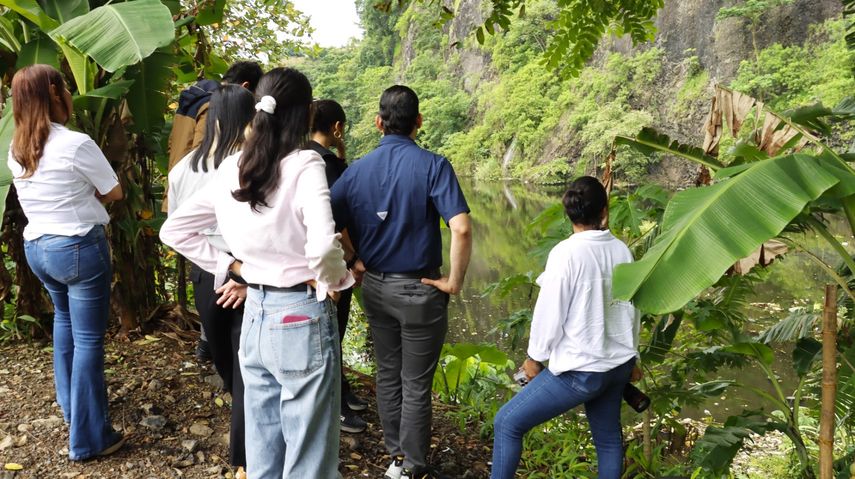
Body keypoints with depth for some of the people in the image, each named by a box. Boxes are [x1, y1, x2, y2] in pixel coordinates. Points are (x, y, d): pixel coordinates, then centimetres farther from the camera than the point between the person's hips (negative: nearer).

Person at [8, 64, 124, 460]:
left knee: (64, 319, 27)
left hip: (36, 247, 8)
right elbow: (115, 192, -8)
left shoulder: (15, 150, 5)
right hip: (78, 247, -8)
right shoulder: (76, 144, -17)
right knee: (88, 338, 0)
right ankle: (87, 438, 8)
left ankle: (70, 405, 41)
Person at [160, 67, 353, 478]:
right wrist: (333, 281, -12)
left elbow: (174, 230, 10)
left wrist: (230, 267, 8)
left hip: (255, 314, 7)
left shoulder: (230, 169, 3)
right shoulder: (304, 164, -16)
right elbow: (322, 246, -31)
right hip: (301, 317, -6)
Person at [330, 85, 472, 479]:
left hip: (375, 287, 4)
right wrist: (454, 281, -14)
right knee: (416, 384, 9)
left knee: (387, 374, 20)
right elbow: (462, 229, -25)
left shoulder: (356, 170, -2)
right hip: (419, 289, -4)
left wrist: (353, 263, 5)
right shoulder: (432, 165, -15)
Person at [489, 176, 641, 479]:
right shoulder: (622, 251, 1)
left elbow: (550, 312, -14)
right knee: (608, 437, 22)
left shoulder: (566, 252, -18)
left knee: (507, 423, 4)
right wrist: (630, 356, 25)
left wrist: (535, 357, 2)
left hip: (580, 370, -7)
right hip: (618, 364, 7)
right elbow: (632, 308, 11)